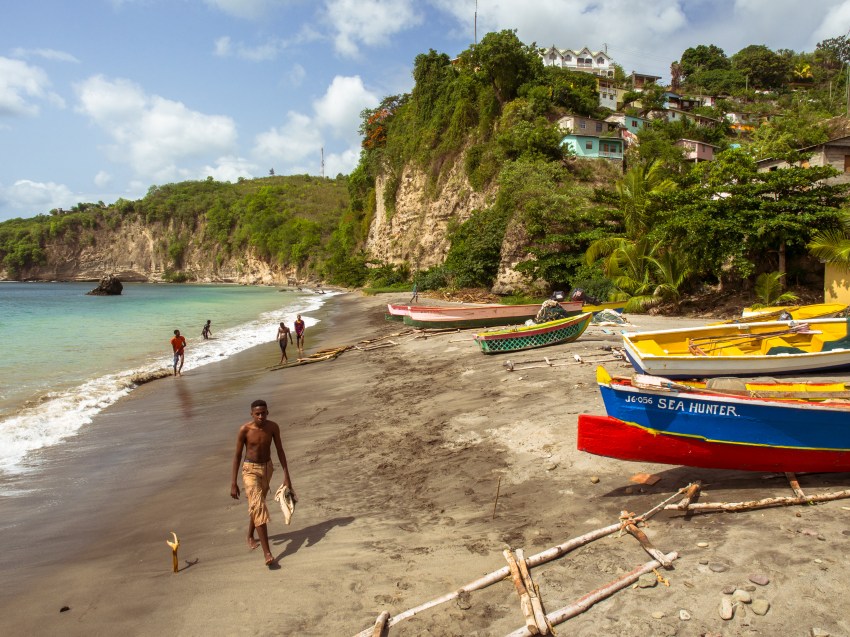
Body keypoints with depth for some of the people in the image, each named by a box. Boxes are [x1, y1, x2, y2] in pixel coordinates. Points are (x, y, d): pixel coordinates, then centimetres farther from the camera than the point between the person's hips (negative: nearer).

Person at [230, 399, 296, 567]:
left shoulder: (273, 427, -11)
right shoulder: (244, 430, -18)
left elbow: (280, 451, -3)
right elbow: (237, 455, -10)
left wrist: (286, 476, -4)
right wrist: (233, 483, -10)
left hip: (267, 467, 4)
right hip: (250, 469, -4)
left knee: (257, 504, 21)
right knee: (258, 507, -15)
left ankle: (250, 536, 46)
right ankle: (267, 552, -17)